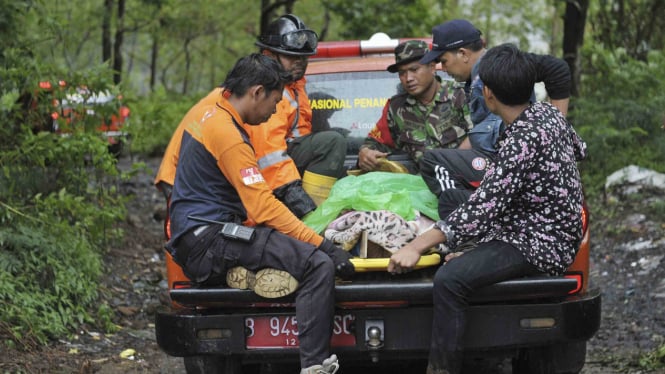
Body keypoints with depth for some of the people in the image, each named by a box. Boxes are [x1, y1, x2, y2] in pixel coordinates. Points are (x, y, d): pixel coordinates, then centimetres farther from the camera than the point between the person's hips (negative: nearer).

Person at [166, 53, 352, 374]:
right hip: (208, 242, -10)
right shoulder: (227, 134, -15)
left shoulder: (210, 117, 17)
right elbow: (264, 209, -20)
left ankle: (242, 273, -5)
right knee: (318, 265, -22)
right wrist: (323, 244, -19)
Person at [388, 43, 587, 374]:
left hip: (538, 246, -11)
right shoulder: (547, 112, 3)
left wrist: (416, 247, -29)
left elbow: (483, 207, -29)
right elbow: (579, 150, 24)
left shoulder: (522, 139, -25)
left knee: (449, 280, -28)